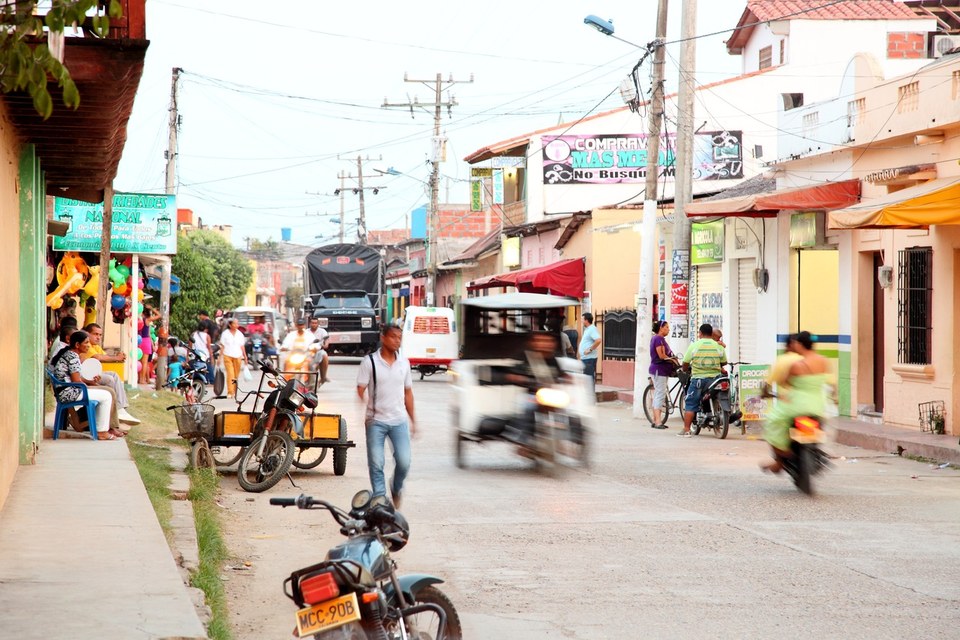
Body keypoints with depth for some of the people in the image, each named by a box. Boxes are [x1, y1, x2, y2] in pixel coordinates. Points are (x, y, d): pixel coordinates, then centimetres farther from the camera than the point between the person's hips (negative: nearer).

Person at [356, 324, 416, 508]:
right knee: (376, 464, -2)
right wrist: (364, 410, -21)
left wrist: (413, 420, 16)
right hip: (376, 421, -2)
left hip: (399, 421, 3)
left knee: (404, 461, -6)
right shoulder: (370, 362, -3)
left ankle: (396, 488, 22)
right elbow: (360, 389, -5)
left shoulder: (404, 363, 9)